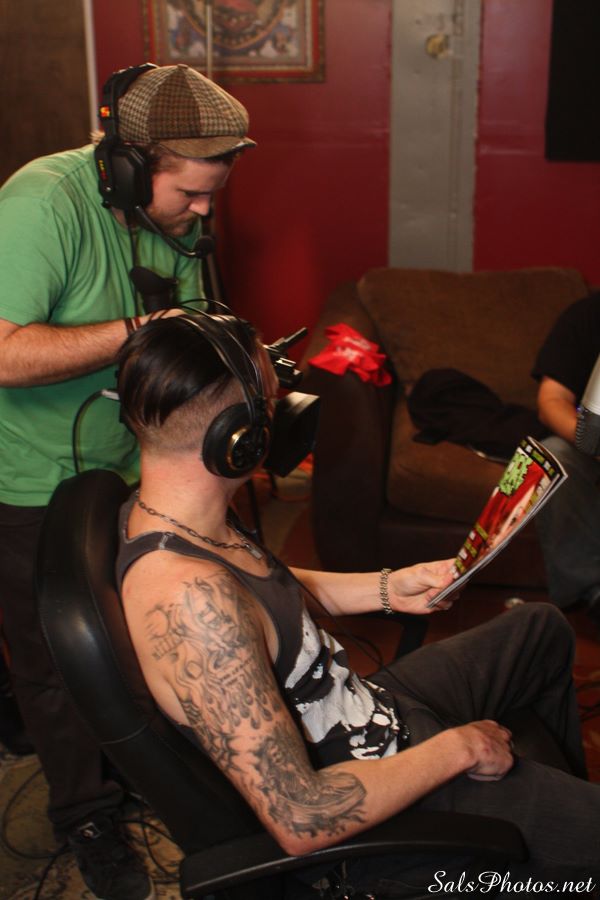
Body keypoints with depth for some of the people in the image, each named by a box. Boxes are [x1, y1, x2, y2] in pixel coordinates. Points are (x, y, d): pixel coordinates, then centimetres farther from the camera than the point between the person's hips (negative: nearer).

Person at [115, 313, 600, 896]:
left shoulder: (166, 517, -7)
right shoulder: (189, 596, -37)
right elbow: (301, 821, -34)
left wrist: (389, 588, 3)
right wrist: (456, 749, -21)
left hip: (370, 706, 9)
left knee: (543, 629, 24)